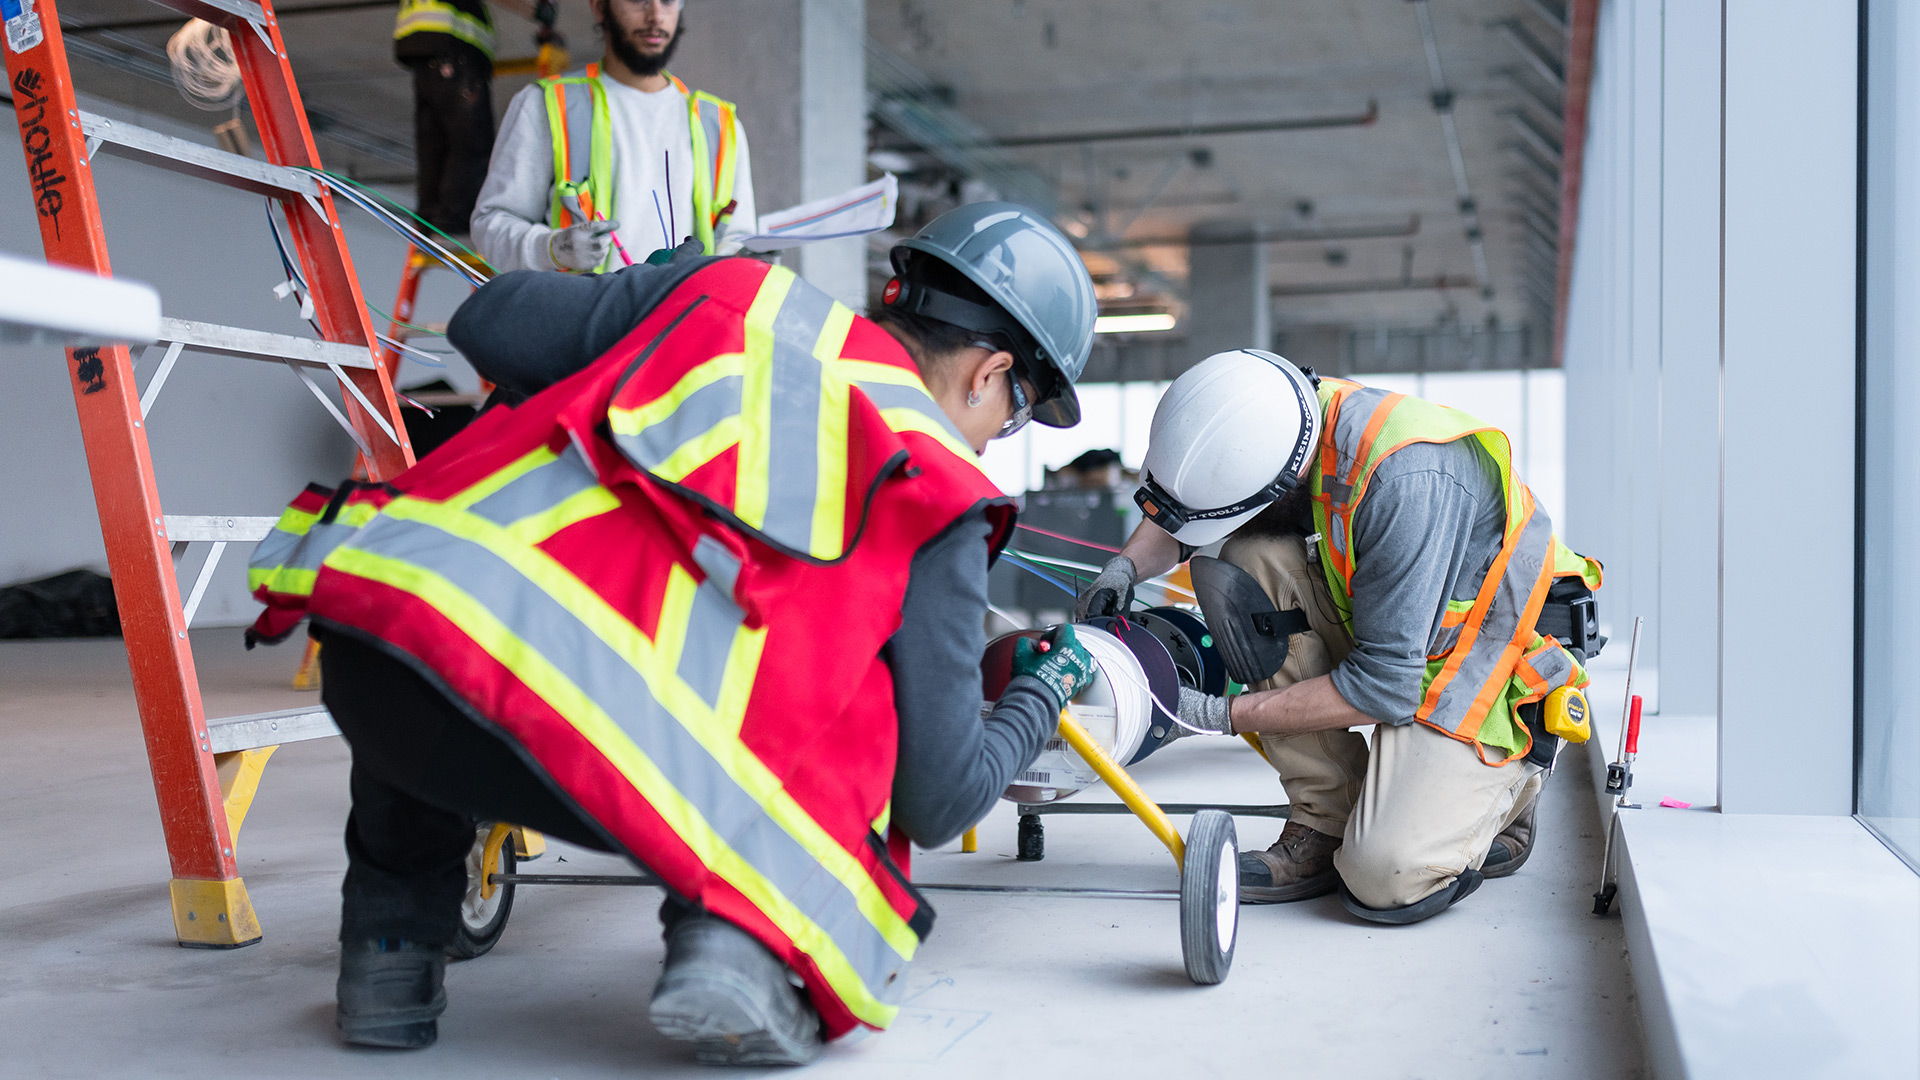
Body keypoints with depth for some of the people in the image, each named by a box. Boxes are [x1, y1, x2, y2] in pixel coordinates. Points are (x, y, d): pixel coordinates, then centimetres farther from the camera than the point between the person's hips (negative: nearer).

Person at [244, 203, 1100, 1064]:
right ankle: (736, 935, 5)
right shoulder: (939, 495, 15)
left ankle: (391, 945, 33)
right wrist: (1042, 692, 35)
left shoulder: (727, 291, 23)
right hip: (599, 763, -3)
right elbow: (937, 802, 15)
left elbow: (486, 325, 27)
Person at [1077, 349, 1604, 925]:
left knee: (1387, 880, -24)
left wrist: (1223, 716, -23)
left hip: (1495, 670, -7)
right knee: (1248, 562, -18)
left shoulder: (1407, 479, -34)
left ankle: (1500, 794, 11)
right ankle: (1323, 825, -8)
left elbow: (1384, 685, -29)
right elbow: (1176, 507, 10)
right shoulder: (1274, 424, -12)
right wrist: (1126, 565, -11)